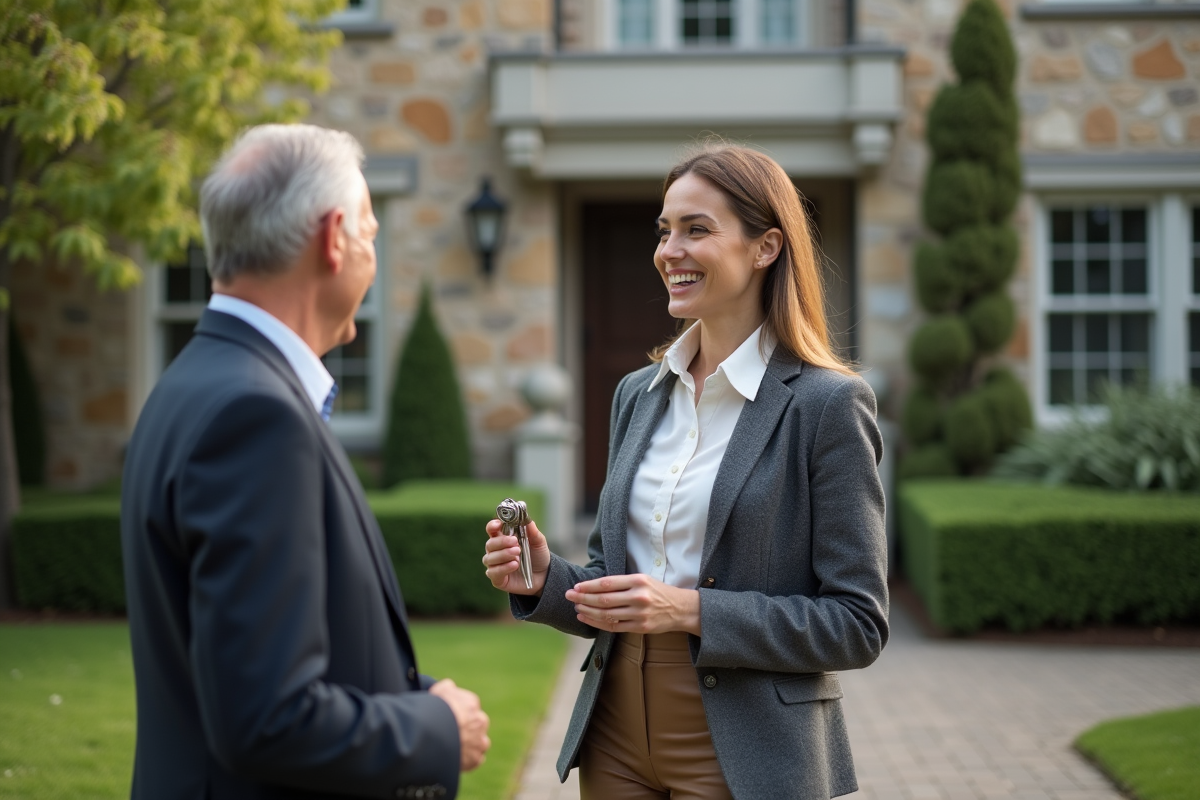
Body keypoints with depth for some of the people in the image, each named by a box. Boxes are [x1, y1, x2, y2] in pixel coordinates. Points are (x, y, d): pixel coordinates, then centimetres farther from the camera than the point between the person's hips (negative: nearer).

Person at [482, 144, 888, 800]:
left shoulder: (828, 405, -10)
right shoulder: (638, 394, 8)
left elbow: (857, 624, -12)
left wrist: (693, 610, -20)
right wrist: (545, 580, -4)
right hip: (616, 741, 5)